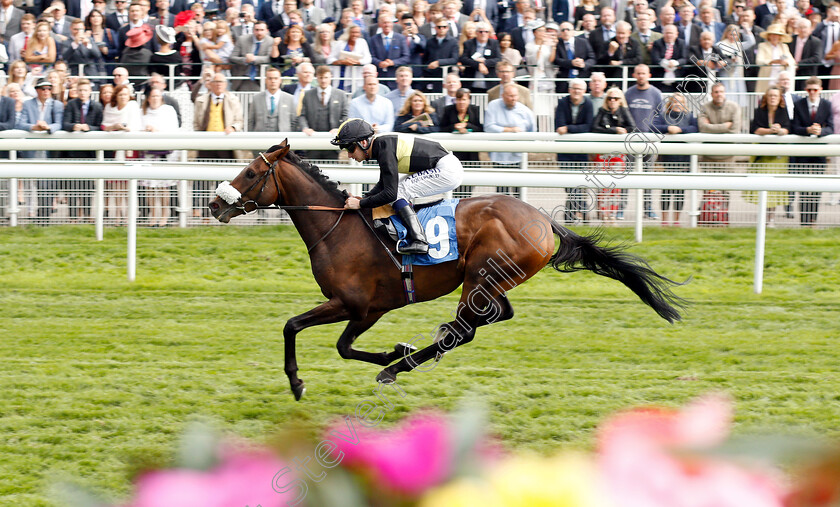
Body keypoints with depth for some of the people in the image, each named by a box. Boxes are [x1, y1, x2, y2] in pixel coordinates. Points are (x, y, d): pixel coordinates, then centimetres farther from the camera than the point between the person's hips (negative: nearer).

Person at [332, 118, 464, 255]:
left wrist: (360, 204, -15)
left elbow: (390, 193, -24)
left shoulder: (385, 150, -21)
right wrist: (363, 199, 10)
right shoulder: (382, 144, 8)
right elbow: (383, 184, 22)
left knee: (398, 192, -14)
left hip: (447, 171, -10)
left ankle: (419, 241, -19)